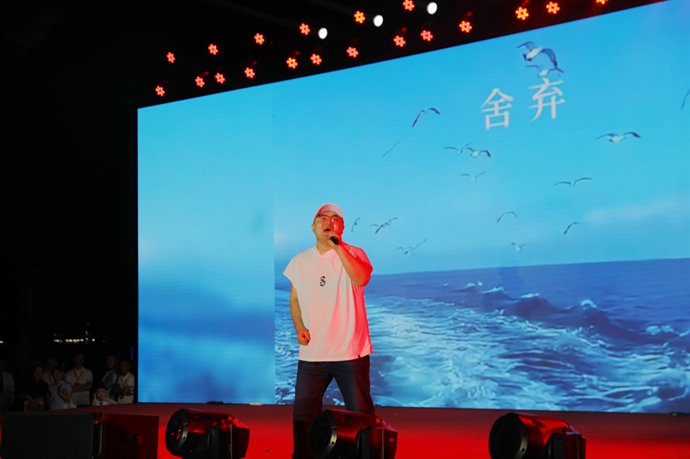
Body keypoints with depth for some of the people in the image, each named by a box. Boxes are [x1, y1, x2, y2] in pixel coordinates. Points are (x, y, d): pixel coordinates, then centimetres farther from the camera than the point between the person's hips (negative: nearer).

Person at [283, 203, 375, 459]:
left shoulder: (354, 254, -3)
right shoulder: (300, 261, 10)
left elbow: (361, 279, -24)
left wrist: (338, 246, -24)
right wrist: (299, 327, 0)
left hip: (351, 352, -3)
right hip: (311, 352, 4)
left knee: (360, 413, 3)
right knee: (303, 413, 9)